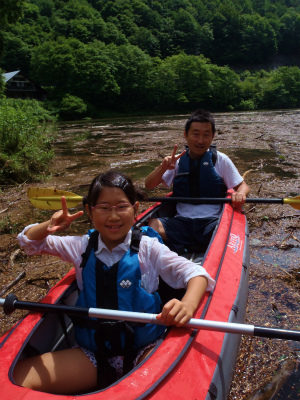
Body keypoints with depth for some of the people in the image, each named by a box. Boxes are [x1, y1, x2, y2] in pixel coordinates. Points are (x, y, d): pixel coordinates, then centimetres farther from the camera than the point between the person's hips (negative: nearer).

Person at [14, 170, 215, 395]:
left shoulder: (148, 247, -6)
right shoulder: (82, 247, 2)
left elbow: (195, 273, -16)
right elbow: (28, 241, 11)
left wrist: (188, 305, -39)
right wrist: (50, 226, -12)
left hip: (144, 347, -2)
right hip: (92, 351, 3)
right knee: (16, 378, -17)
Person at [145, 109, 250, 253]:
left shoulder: (221, 160, 5)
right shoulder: (178, 161, 8)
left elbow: (242, 185, 9)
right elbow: (149, 185, 6)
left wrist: (240, 194, -15)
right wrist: (163, 167, -13)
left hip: (212, 221, -1)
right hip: (181, 221, 2)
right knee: (150, 224, -25)